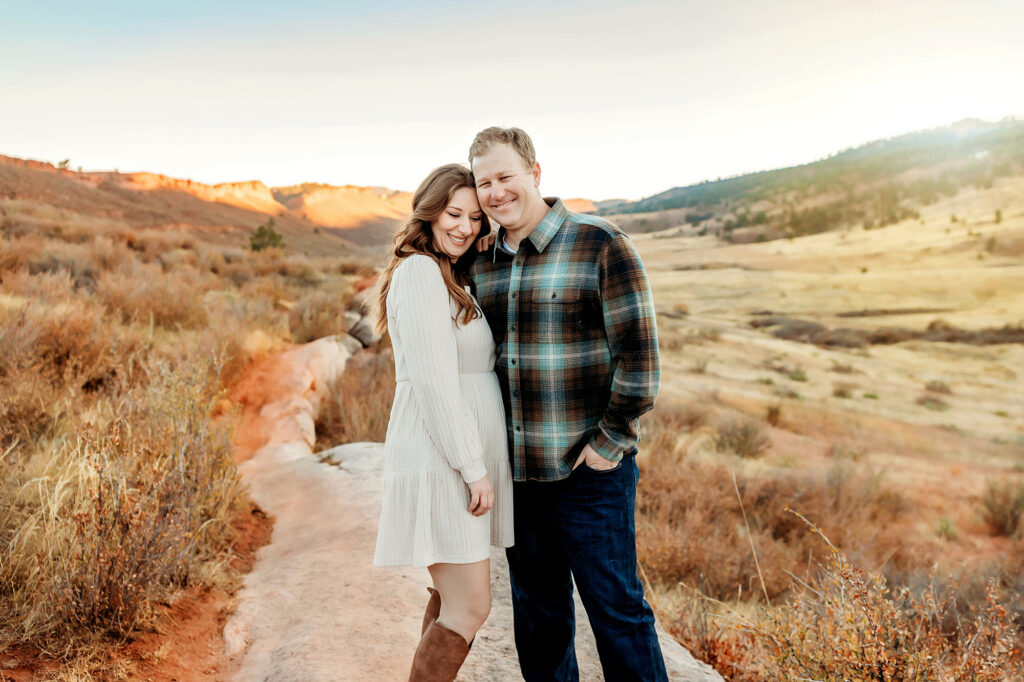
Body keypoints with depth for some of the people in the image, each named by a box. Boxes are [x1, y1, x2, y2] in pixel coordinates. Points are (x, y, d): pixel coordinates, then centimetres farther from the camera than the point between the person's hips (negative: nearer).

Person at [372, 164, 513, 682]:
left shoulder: (453, 276, 17)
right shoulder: (420, 272, -13)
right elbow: (434, 381, -20)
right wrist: (474, 468, -18)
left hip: (467, 455, 10)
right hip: (441, 458, -10)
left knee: (451, 597, 16)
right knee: (469, 608, -5)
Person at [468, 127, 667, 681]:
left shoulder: (600, 245, -9)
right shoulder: (482, 264, 9)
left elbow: (638, 354, -12)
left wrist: (609, 440, -13)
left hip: (589, 469, -5)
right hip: (514, 469, 6)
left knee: (615, 606, 5)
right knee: (536, 609, 18)